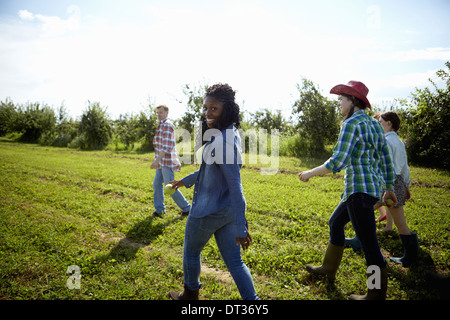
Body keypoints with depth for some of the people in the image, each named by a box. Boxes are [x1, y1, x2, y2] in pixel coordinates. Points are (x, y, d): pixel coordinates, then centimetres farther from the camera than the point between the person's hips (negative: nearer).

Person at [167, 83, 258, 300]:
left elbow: (234, 183, -28)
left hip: (208, 211, -8)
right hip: (226, 210, 8)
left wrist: (240, 226, -28)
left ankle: (190, 294, 43)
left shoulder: (222, 140, -24)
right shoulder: (230, 135, 6)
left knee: (191, 252, 19)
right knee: (234, 262, 13)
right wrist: (186, 181, 31)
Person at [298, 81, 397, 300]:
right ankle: (328, 268, 39)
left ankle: (377, 295, 13)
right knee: (335, 223, 24)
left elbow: (337, 162, -21)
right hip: (373, 187, 11)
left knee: (369, 245, 0)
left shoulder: (351, 123, -14)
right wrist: (389, 188, 25)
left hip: (360, 190, -10)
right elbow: (386, 160, 16)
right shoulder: (374, 125, 13)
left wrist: (310, 173, -9)